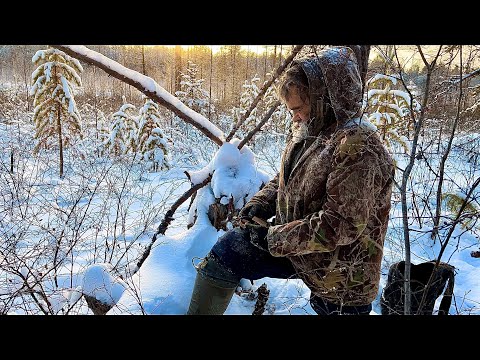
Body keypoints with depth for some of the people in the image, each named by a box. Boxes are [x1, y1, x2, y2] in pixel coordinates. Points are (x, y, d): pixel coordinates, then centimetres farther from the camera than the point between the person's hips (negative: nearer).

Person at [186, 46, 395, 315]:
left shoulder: (359, 149, -25)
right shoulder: (308, 130, 2)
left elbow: (340, 225, -28)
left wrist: (275, 238, -22)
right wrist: (261, 203, -4)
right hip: (294, 242, 8)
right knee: (225, 251, 0)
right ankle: (200, 311, 17)